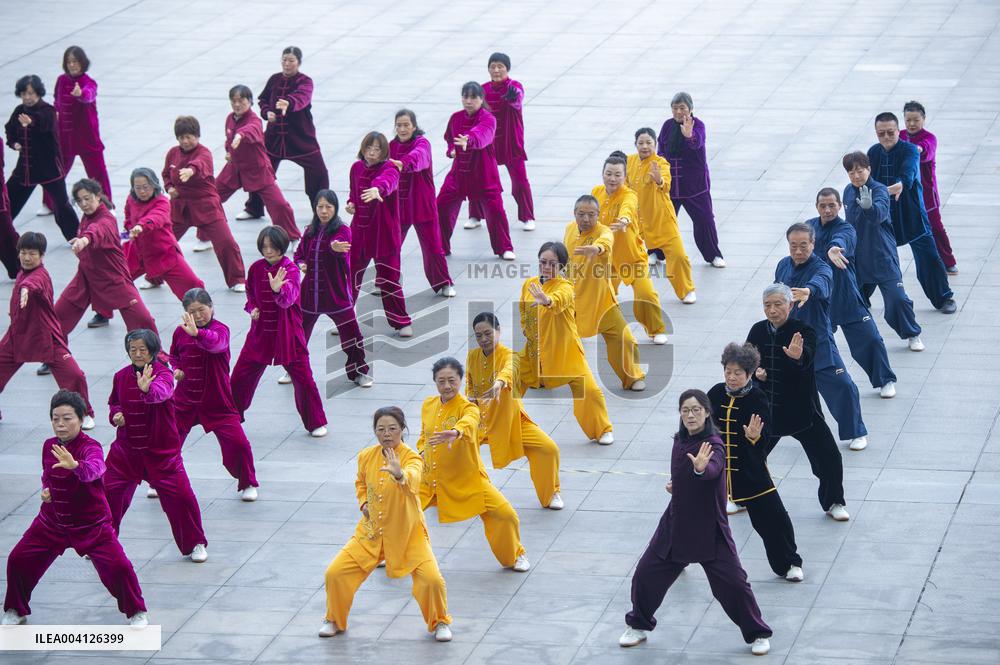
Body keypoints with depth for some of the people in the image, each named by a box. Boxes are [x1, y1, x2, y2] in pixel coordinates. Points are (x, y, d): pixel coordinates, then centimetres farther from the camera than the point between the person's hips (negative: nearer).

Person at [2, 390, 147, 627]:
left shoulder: (90, 447, -22)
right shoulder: (49, 446, -1)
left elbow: (93, 470, -46)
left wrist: (75, 465, -67)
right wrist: (45, 490, -3)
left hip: (91, 524, -5)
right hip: (52, 521, 5)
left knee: (117, 565, -16)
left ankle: (137, 612, 10)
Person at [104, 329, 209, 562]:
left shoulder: (163, 373, -13)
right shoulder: (121, 376, 2)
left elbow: (162, 391, -37)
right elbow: (114, 402, 19)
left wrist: (147, 388, -60)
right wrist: (116, 415, -4)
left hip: (161, 449, -4)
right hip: (126, 448, 4)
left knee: (179, 494, -8)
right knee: (110, 491, 3)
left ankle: (195, 544, 12)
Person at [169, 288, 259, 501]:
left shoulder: (220, 329, -12)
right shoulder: (181, 331, 2)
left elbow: (216, 343, -38)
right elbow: (173, 356, 20)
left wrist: (197, 333, -57)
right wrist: (176, 369, -2)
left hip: (217, 402, -3)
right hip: (185, 399, 4)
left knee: (237, 441, -11)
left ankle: (247, 484, 12)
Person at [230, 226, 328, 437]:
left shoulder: (290, 269, -13)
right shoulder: (256, 268, 2)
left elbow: (288, 298, -31)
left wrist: (278, 289, -53)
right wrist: (252, 308, 0)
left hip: (286, 332, -4)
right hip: (261, 331, 4)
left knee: (302, 376, -5)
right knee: (241, 373, 8)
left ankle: (316, 423, 9)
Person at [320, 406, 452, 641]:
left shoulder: (411, 458, -19)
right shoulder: (366, 456, -3)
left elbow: (412, 480, -44)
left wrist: (399, 474, -66)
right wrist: (363, 503, 0)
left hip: (407, 534, -4)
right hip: (371, 533, 4)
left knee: (431, 578, -17)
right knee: (335, 573, -3)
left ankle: (439, 622, 13)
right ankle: (334, 620, 24)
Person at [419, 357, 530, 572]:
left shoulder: (467, 407, -18)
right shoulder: (428, 405, 0)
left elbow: (469, 422, -45)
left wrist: (455, 432, -67)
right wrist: (422, 452, -3)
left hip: (467, 480, -4)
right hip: (430, 478, 4)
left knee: (504, 514, -15)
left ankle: (514, 556, 14)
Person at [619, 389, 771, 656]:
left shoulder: (713, 445, -20)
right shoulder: (680, 440, 3)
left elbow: (714, 468, -43)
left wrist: (702, 467, -65)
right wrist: (674, 484, 2)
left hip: (709, 528, -6)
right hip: (676, 523, 6)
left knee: (733, 582, -8)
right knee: (646, 574, 9)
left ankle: (757, 634, 11)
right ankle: (638, 626, 33)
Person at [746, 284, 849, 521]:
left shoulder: (802, 331, -14)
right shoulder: (758, 331, -1)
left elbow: (808, 355, -36)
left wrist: (798, 355, -60)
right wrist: (755, 372, -12)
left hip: (801, 408, -3)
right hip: (766, 408, 3)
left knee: (828, 457, -5)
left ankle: (833, 503, 15)